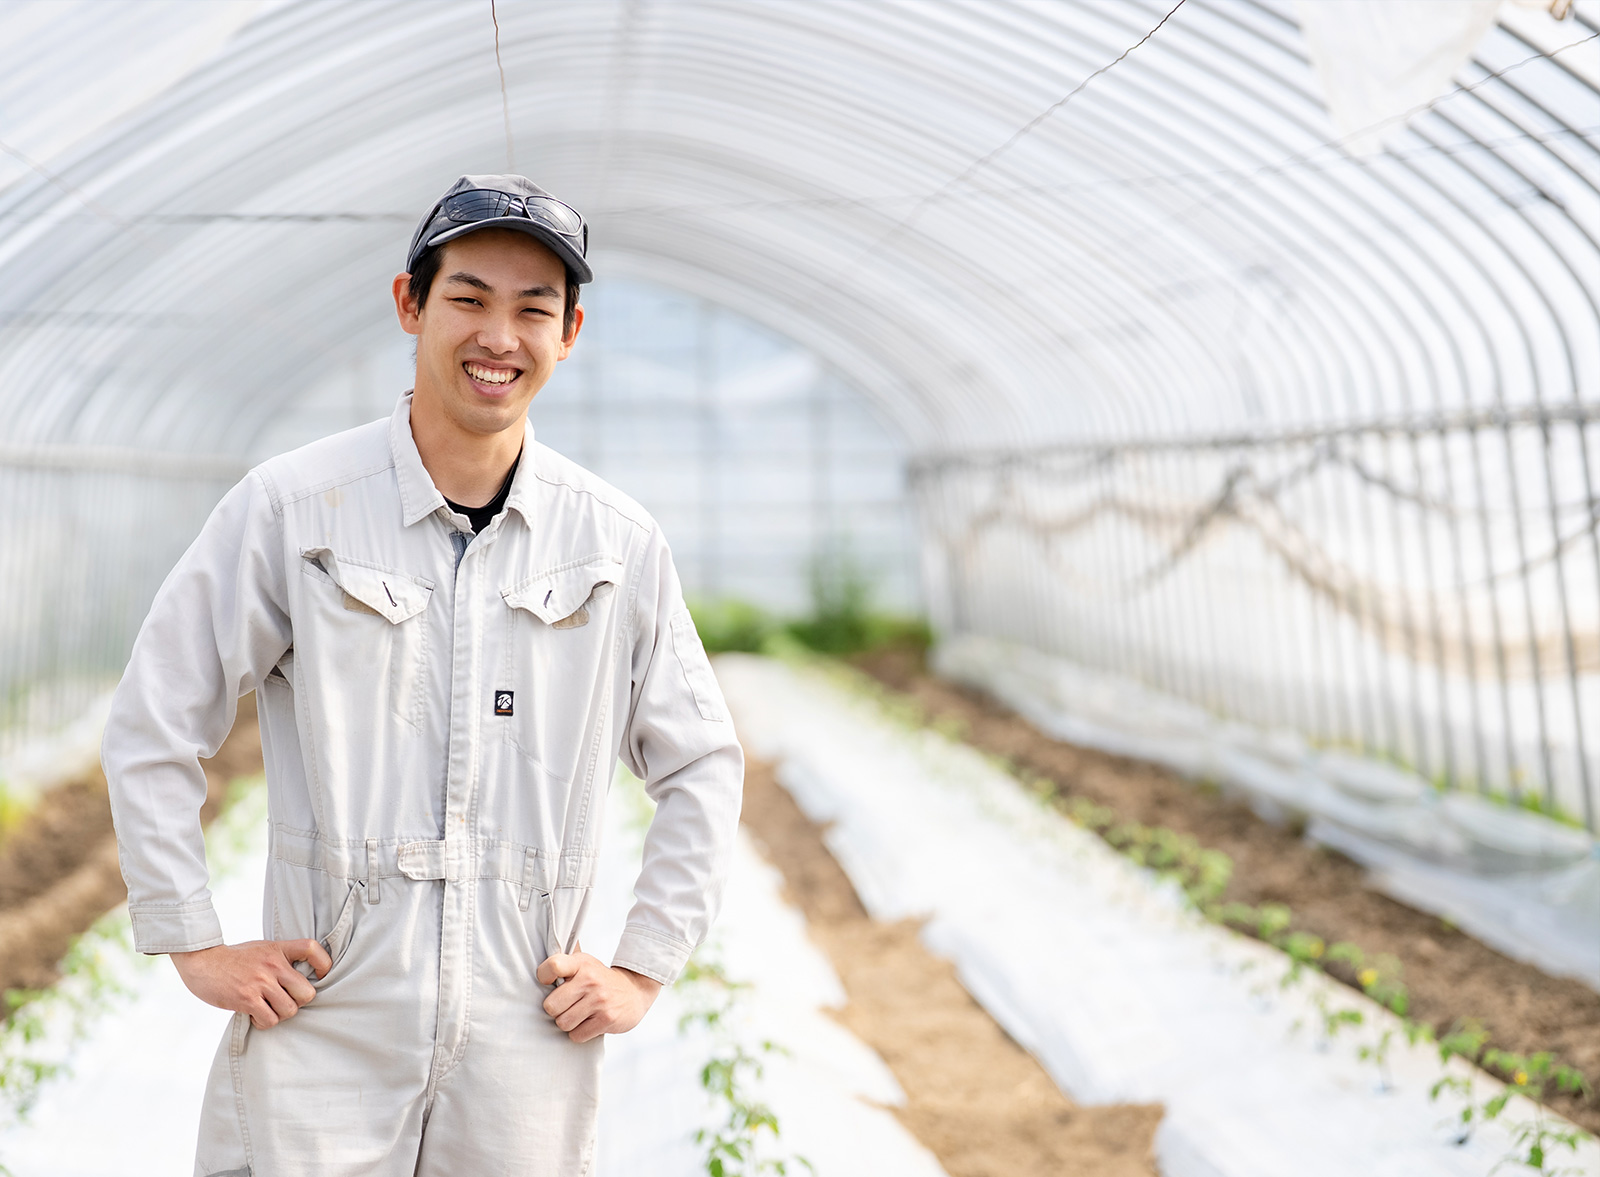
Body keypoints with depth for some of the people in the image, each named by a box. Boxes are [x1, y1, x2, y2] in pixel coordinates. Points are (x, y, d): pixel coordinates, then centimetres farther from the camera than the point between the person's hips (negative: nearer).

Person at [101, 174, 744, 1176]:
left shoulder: (618, 544, 3)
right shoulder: (291, 508, -3)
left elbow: (703, 766, 12)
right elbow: (153, 730, 3)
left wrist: (644, 967, 6)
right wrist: (195, 946, 1)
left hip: (529, 1047, 2)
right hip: (320, 1040, -1)